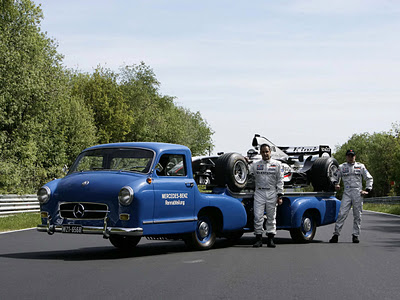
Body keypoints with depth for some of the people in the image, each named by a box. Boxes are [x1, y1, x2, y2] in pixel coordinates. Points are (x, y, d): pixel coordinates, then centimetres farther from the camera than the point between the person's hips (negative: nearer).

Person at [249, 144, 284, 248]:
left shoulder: (277, 164, 8)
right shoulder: (255, 164, 9)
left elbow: (280, 181, 6)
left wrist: (280, 195, 0)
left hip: (272, 193, 0)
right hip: (259, 193, 0)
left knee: (271, 217, 4)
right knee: (258, 217, -5)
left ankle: (270, 239, 10)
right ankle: (258, 238, 1)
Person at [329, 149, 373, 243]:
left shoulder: (361, 166, 12)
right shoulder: (342, 167, 12)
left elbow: (369, 178, 15)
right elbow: (336, 177, 23)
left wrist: (367, 190, 4)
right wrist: (336, 184, 3)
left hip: (358, 193, 0)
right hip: (346, 193, 0)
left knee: (357, 215, 1)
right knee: (342, 214, -10)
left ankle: (355, 235, 8)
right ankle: (336, 234, -9)